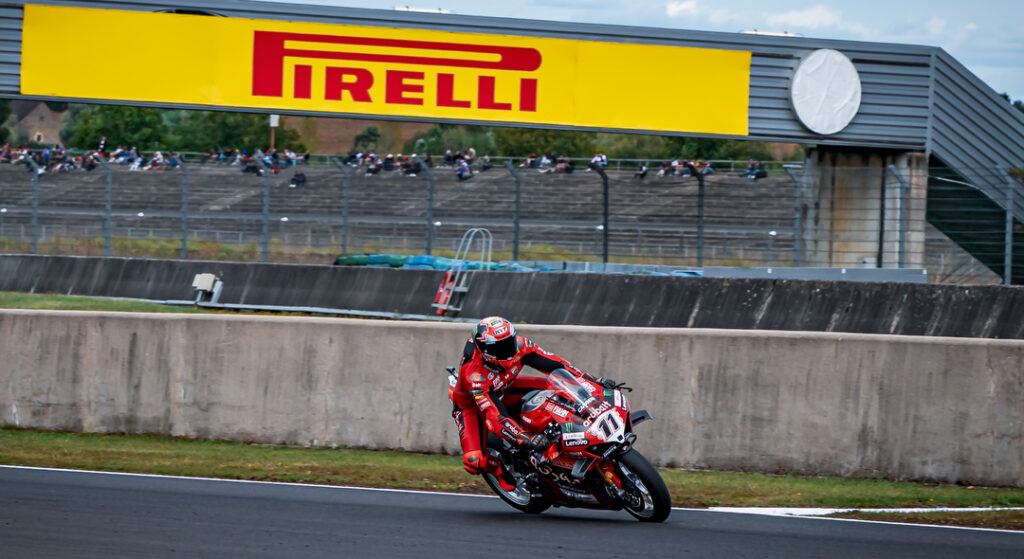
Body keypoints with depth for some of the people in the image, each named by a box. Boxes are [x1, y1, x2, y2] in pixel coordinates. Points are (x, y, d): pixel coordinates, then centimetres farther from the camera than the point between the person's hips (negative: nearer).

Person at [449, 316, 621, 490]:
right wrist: (527, 440, -55)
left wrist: (594, 381, -27)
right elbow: (493, 416, -45)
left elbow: (552, 363, -21)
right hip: (471, 404, -5)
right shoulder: (473, 373, -41)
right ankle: (497, 467, 8)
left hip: (502, 391, 5)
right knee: (474, 461, -26)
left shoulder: (519, 345, -27)